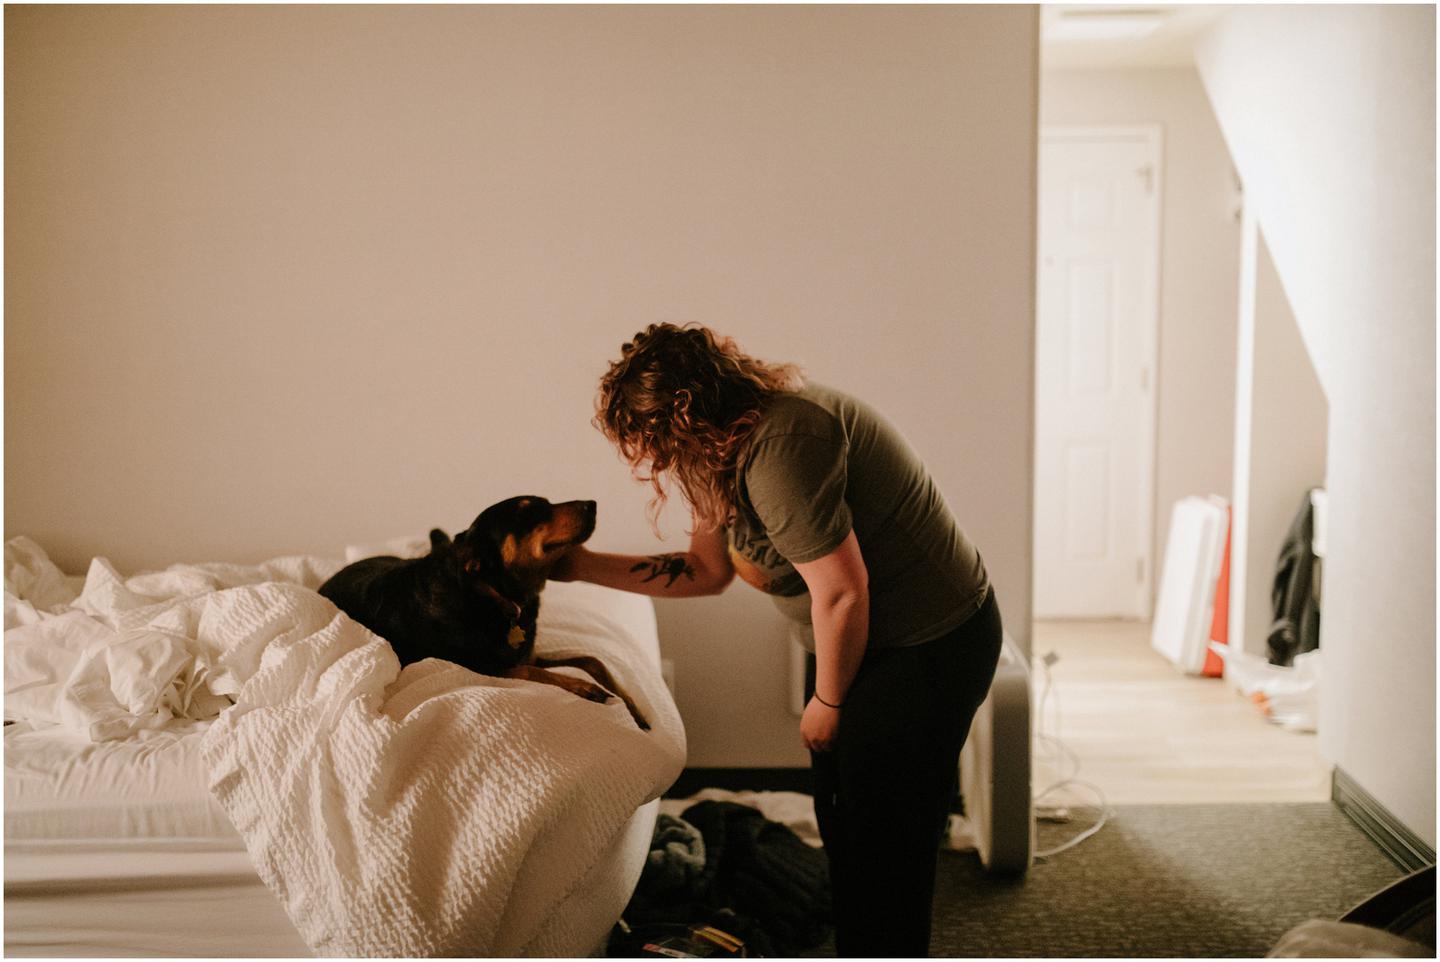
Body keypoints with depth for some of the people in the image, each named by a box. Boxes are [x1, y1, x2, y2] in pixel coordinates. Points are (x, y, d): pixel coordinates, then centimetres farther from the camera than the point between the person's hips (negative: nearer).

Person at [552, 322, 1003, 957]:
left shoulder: (777, 448, -29)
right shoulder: (727, 450, 3)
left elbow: (841, 591, -28)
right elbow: (706, 570, 13)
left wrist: (827, 702, -13)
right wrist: (584, 566, 9)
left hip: (926, 648, -10)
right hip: (858, 642, 10)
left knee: (885, 841, 0)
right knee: (841, 822, 18)